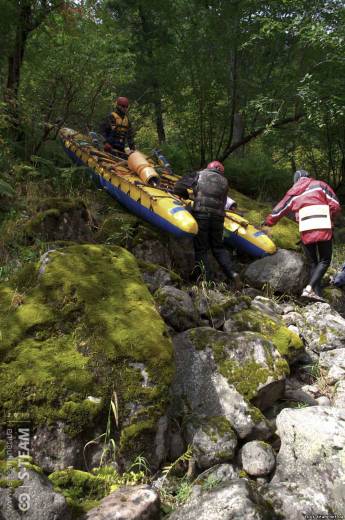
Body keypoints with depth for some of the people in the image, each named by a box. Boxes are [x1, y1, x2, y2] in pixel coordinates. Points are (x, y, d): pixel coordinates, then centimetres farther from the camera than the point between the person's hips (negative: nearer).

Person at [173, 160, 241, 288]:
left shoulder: (198, 175, 13)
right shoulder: (224, 181, 22)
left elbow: (178, 187, 6)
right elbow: (223, 202, 15)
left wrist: (186, 196, 23)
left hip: (200, 214, -3)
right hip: (218, 217, 3)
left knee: (200, 249, 4)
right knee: (218, 246, 18)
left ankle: (205, 282, -2)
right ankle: (232, 273, 4)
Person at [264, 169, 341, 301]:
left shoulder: (293, 192, 20)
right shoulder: (320, 185, 13)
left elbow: (279, 210, 26)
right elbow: (335, 205, 6)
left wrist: (267, 222, 42)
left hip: (305, 231, 2)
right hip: (323, 229, -2)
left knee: (313, 263, 14)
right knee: (324, 261, 5)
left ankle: (317, 293, 5)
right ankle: (309, 288, -14)